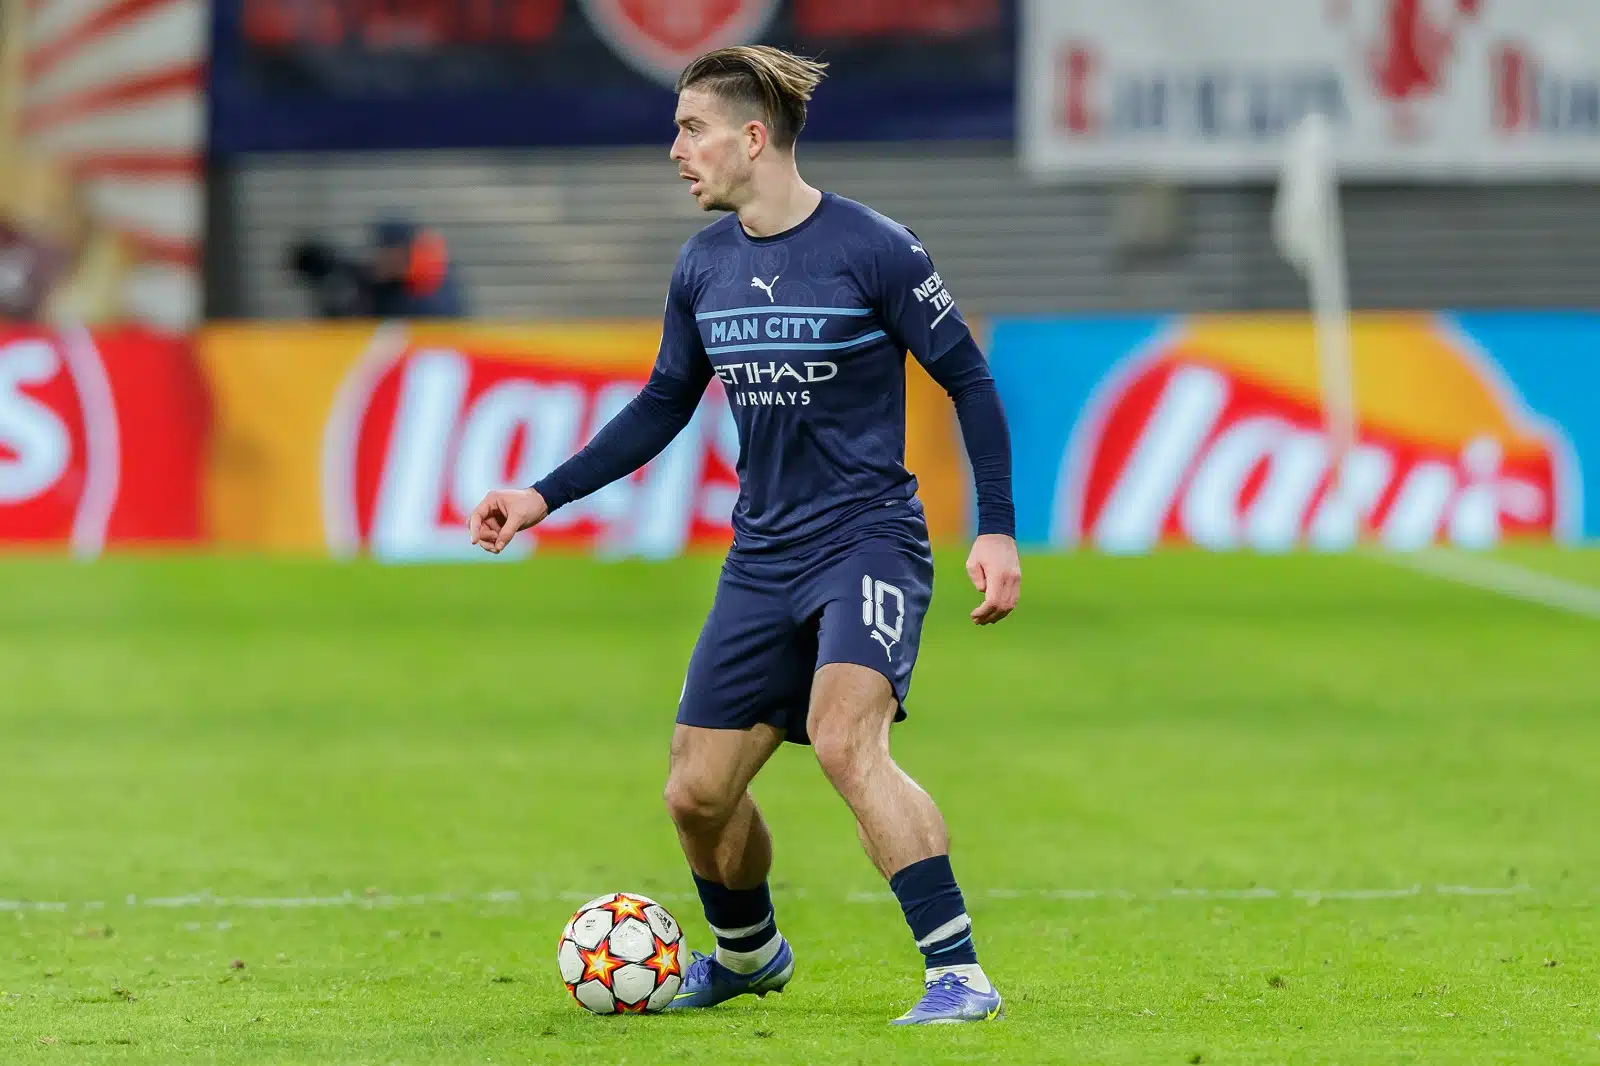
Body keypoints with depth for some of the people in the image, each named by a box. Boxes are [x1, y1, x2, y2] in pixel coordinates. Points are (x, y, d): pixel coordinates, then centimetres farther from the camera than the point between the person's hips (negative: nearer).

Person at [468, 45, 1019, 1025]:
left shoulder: (874, 251, -12)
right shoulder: (703, 266, 6)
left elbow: (969, 382, -6)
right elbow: (664, 406, 19)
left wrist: (998, 530, -12)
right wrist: (546, 496, 14)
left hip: (869, 538, -6)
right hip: (763, 557, 6)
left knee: (844, 740, -30)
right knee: (697, 795, 8)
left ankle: (960, 975, -26)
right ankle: (747, 954, 39)